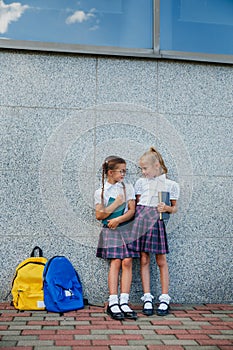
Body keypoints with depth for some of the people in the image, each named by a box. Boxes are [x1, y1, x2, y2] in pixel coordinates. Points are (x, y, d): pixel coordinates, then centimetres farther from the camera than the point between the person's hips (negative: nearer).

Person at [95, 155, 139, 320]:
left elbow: (132, 211, 2)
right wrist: (116, 204, -8)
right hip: (110, 231, -1)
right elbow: (99, 215, -1)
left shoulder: (128, 187, 9)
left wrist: (118, 219, -13)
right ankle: (113, 303, -8)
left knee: (127, 262, -8)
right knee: (115, 262, -10)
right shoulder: (100, 192, 6)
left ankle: (124, 302, -5)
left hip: (126, 228, 1)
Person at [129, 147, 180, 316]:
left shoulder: (171, 185, 4)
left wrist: (166, 208, -11)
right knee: (144, 260, 3)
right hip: (141, 221, 2)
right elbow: (136, 204, 15)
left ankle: (164, 299, 11)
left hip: (157, 223, -2)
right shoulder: (141, 182, 11)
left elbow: (174, 208, 9)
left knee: (161, 261, 3)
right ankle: (147, 298, 9)